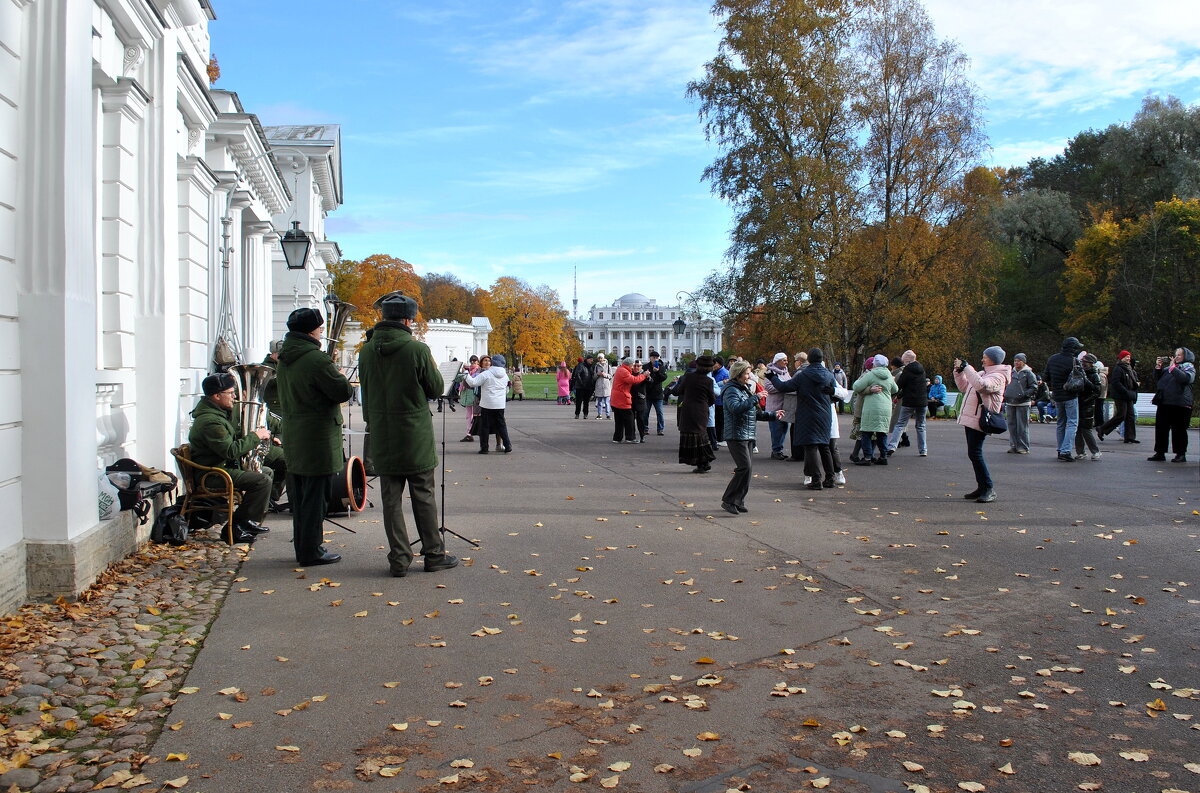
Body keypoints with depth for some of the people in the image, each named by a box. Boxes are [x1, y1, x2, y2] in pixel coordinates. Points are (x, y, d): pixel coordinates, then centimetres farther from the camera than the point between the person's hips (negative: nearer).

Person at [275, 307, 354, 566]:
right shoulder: (315, 359, -18)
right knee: (316, 496, -1)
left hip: (292, 435, 9)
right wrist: (340, 377, 5)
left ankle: (301, 547, 25)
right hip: (318, 436, -9)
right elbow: (343, 391, -18)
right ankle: (311, 552, 4)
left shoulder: (285, 359, 11)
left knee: (299, 496, 15)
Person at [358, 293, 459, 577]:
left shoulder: (367, 351, 1)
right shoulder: (417, 349, -13)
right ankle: (434, 555, 15)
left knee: (391, 499, 7)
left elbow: (365, 392, 11)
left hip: (382, 437, 3)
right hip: (416, 437, -3)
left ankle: (399, 559, 9)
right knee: (423, 496, 7)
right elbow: (436, 389, -2)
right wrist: (431, 365, 10)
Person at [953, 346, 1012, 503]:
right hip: (971, 419, 10)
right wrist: (959, 371, 13)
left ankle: (989, 489, -8)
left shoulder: (997, 377, -11)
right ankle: (982, 487, 18)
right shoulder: (983, 374, 19)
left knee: (975, 453, -13)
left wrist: (966, 367, -25)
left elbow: (981, 385, -31)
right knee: (974, 454, 11)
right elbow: (964, 387, 27)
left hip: (980, 420, -10)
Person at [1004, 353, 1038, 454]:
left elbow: (1034, 388, -5)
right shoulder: (1011, 372, 15)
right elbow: (1005, 385, 27)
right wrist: (1004, 394, 13)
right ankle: (1013, 445, 15)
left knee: (1022, 426, -5)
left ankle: (1023, 447, 0)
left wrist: (1025, 395, -16)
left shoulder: (1028, 373, -1)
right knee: (1012, 425, 8)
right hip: (1010, 403, 6)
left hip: (1022, 404, -6)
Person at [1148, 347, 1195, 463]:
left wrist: (1173, 367, -14)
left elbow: (1186, 378, -17)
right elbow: (1157, 380, 20)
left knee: (1179, 429, -2)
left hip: (1180, 404, -6)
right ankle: (1160, 452, 9)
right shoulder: (1168, 367, 20)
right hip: (1164, 403, 6)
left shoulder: (1189, 367, 4)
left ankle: (1181, 454, 5)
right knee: (1161, 427, 4)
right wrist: (1158, 367, 6)